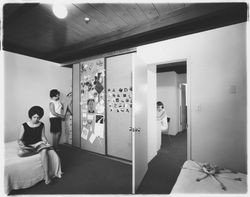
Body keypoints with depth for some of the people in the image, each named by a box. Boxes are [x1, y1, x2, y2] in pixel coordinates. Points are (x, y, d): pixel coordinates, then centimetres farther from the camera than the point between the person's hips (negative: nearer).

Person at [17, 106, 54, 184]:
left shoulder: (41, 125, -1)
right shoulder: (24, 126, -6)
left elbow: (43, 136, 4)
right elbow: (19, 139, -2)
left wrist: (45, 141, -16)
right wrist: (20, 143, -23)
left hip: (38, 143, 0)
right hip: (27, 145, 0)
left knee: (44, 150, -34)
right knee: (20, 153, -35)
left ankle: (47, 176, -30)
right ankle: (38, 151, -12)